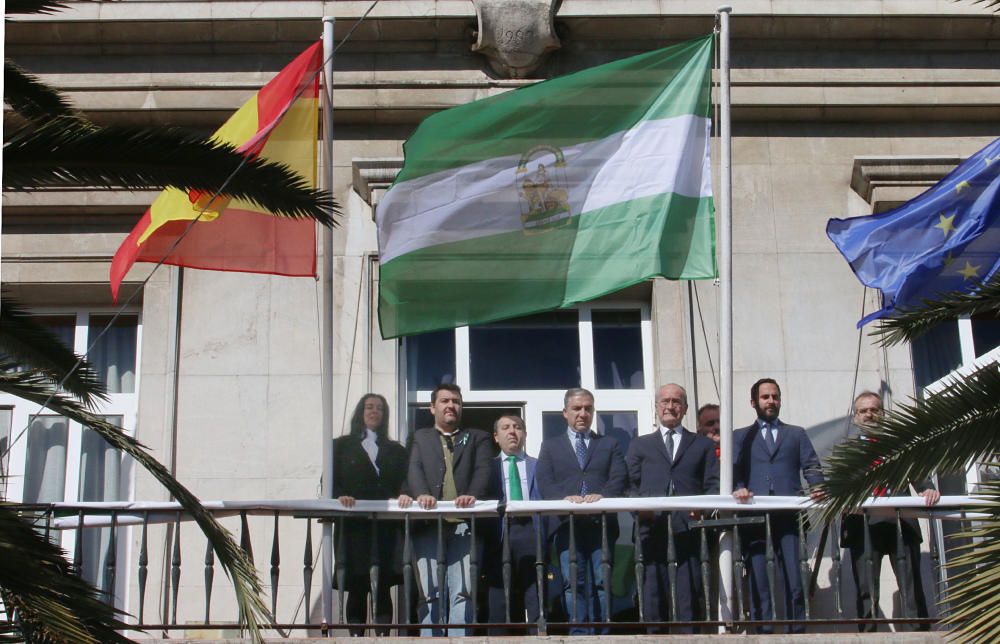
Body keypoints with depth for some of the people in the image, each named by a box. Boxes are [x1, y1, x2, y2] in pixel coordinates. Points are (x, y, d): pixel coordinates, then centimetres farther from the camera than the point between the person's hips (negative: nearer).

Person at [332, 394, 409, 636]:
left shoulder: (396, 450, 19)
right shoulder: (342, 446, 15)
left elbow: (404, 485, 9)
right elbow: (330, 481, 6)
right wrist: (339, 496, -14)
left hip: (386, 527, 1)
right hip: (353, 526, -1)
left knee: (383, 587, -7)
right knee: (356, 588, -3)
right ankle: (356, 636, -1)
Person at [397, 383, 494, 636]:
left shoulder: (478, 438, 21)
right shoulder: (420, 438, 22)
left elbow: (484, 471, 4)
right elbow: (414, 470, 4)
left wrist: (473, 495, -17)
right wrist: (422, 494, -17)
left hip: (464, 525, 0)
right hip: (428, 525, 1)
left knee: (463, 593, -10)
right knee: (431, 594, -5)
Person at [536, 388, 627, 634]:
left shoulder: (610, 444, 19)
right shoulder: (550, 446, 18)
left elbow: (618, 479, 4)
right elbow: (544, 482, 4)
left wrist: (603, 495, -17)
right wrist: (564, 497, -17)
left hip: (601, 523, 0)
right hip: (568, 524, 0)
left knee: (601, 582, -4)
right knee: (573, 582, -7)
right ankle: (579, 633, -7)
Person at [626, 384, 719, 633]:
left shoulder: (703, 445, 20)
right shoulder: (640, 445, 21)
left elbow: (713, 485, 11)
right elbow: (631, 484, 12)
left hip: (689, 527, 0)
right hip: (653, 526, 1)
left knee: (690, 592, -6)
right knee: (655, 593, -3)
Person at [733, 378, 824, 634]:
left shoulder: (797, 434, 22)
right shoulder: (740, 437, 20)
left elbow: (811, 467, 10)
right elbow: (733, 470, 8)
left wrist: (817, 487, -10)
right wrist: (739, 488, -13)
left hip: (787, 514, 0)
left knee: (793, 581, -6)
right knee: (758, 582, -2)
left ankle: (797, 631, -2)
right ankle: (763, 632, -1)